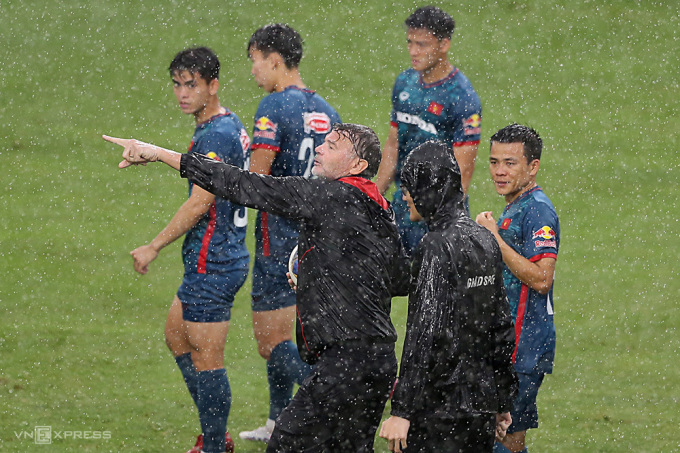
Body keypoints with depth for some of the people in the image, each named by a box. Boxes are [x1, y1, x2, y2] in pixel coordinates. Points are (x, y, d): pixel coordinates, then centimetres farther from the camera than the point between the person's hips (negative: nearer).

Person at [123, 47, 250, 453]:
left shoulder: (215, 137, -21)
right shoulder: (230, 125, 11)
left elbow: (199, 204, -23)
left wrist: (154, 248, -17)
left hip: (212, 263, -11)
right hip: (226, 256, 11)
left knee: (207, 359, -4)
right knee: (176, 334, 21)